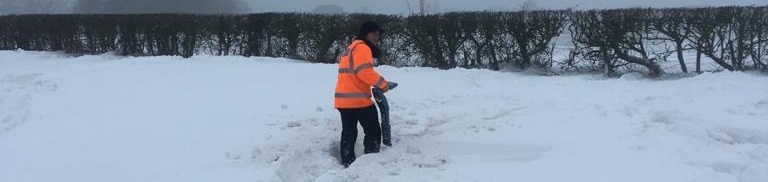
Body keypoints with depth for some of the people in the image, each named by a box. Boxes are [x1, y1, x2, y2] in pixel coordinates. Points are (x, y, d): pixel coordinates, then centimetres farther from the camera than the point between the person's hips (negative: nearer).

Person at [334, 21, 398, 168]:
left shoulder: (351, 48, 23)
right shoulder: (362, 47, -10)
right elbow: (365, 72, -21)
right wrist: (383, 84, -11)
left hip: (344, 99, 10)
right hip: (358, 99, -10)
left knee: (349, 133, 14)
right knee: (373, 131, -1)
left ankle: (348, 164, 16)